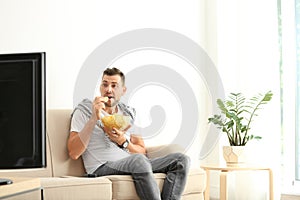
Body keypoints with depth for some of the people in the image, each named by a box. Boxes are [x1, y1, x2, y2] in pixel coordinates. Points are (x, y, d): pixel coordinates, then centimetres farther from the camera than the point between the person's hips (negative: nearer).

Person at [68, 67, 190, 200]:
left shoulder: (128, 113, 22)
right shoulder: (84, 110, 6)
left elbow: (142, 151, 17)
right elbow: (74, 153, -6)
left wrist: (123, 142, -4)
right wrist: (94, 118, -12)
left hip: (131, 165, 6)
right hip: (102, 167, -6)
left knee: (181, 160, -15)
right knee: (138, 160, -38)